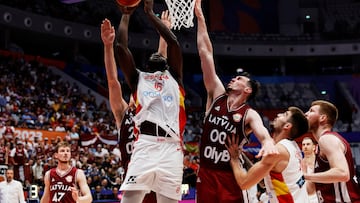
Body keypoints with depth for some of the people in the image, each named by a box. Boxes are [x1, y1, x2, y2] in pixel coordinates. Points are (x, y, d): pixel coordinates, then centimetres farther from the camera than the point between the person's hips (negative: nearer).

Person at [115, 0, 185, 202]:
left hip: (172, 149, 1)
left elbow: (173, 41, 15)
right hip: (144, 147, -1)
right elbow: (121, 46, 15)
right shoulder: (138, 78, 24)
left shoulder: (174, 77, 25)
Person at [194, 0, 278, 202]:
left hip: (230, 176, -3)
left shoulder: (249, 114, -2)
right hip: (205, 173, 3)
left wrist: (268, 142, -51)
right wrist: (200, 17, 2)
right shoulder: (216, 95, 7)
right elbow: (205, 53, 4)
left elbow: (262, 132, -25)